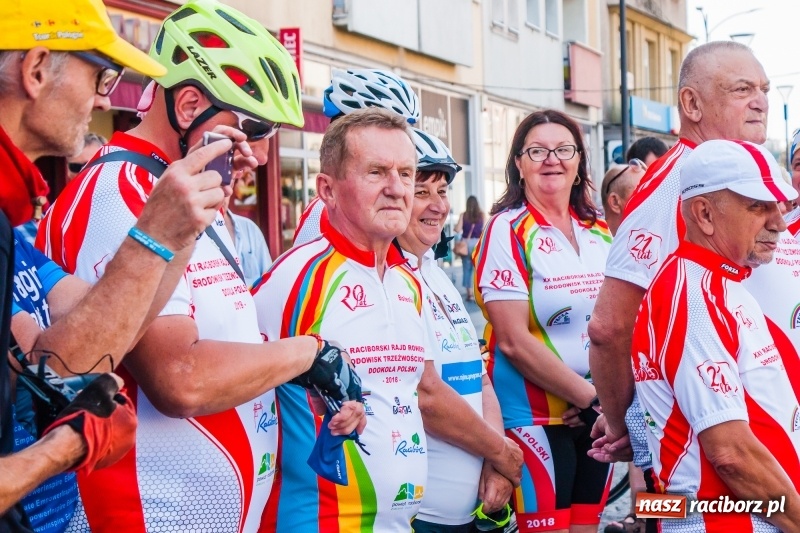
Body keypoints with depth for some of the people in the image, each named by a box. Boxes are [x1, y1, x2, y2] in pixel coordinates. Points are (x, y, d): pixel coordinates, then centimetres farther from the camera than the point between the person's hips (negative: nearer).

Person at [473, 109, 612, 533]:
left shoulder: (599, 233, 10)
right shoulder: (508, 232, -8)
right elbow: (514, 341, -14)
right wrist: (588, 395, -13)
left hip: (597, 415, 6)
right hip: (537, 415, -6)